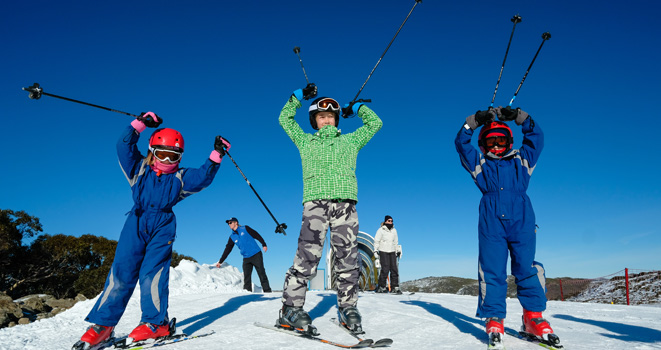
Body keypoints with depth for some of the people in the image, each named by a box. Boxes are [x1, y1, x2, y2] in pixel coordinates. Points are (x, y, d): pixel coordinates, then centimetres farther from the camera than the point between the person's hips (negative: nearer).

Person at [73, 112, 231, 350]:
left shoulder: (181, 178, 12)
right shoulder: (139, 169, 12)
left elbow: (204, 176, 2)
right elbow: (124, 146, 5)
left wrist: (216, 156, -7)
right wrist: (139, 124, -2)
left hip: (162, 228, -1)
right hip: (136, 224, 1)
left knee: (152, 273, -11)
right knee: (121, 272, -3)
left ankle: (156, 322, -5)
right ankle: (103, 324, 2)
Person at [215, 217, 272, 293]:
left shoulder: (245, 228, 0)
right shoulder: (232, 237, 11)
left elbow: (257, 235, 2)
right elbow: (227, 250, 15)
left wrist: (264, 245, -4)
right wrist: (220, 261, 15)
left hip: (256, 255, -4)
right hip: (246, 258, 4)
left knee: (261, 274, -3)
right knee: (246, 277, -3)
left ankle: (267, 291, 1)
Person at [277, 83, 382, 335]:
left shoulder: (350, 140, 25)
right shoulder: (306, 141, 23)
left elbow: (375, 123, 32)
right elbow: (285, 118, 27)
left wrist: (355, 107, 36)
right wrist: (300, 95, 25)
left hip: (345, 202, 2)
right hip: (315, 201, -2)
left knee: (347, 258, 0)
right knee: (308, 256, -12)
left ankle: (347, 308, 13)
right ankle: (291, 308, -5)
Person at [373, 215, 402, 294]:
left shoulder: (394, 230, 12)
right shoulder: (381, 230, -3)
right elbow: (376, 241, -1)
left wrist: (398, 250, 20)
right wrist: (375, 250, -6)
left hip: (392, 252, 5)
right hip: (383, 252, -5)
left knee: (394, 269, -2)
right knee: (385, 269, -11)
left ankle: (395, 287, 4)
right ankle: (381, 287, 0)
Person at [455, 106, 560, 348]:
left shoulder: (521, 160, 23)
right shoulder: (479, 163, 22)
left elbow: (536, 137, 19)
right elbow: (461, 143, 17)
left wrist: (518, 117, 10)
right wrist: (476, 120, 7)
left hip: (522, 220, 1)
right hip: (491, 221, 0)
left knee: (526, 268, -4)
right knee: (492, 271, -4)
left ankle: (533, 317, 4)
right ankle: (494, 320, 0)